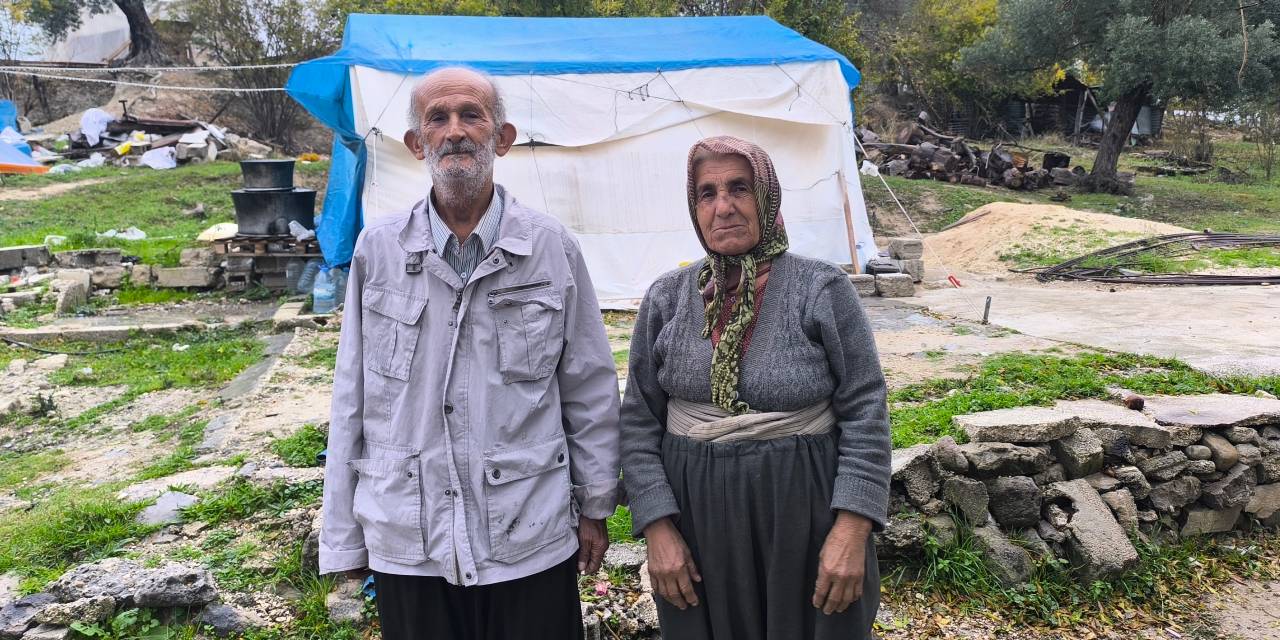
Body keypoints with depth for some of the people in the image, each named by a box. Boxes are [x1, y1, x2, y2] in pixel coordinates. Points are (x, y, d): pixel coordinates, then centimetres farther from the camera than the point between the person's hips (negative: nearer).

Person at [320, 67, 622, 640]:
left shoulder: (553, 248, -5)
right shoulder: (377, 250, -1)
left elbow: (591, 392, 2)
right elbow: (350, 400, 3)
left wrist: (595, 507, 6)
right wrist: (343, 534, 5)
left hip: (530, 541, -1)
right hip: (405, 545, 1)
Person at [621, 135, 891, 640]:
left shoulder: (823, 290, -6)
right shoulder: (665, 298, 0)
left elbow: (864, 412, -7)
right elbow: (639, 421, 1)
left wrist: (852, 529, -13)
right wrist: (658, 529, -6)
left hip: (803, 509, -2)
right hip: (696, 513, 2)